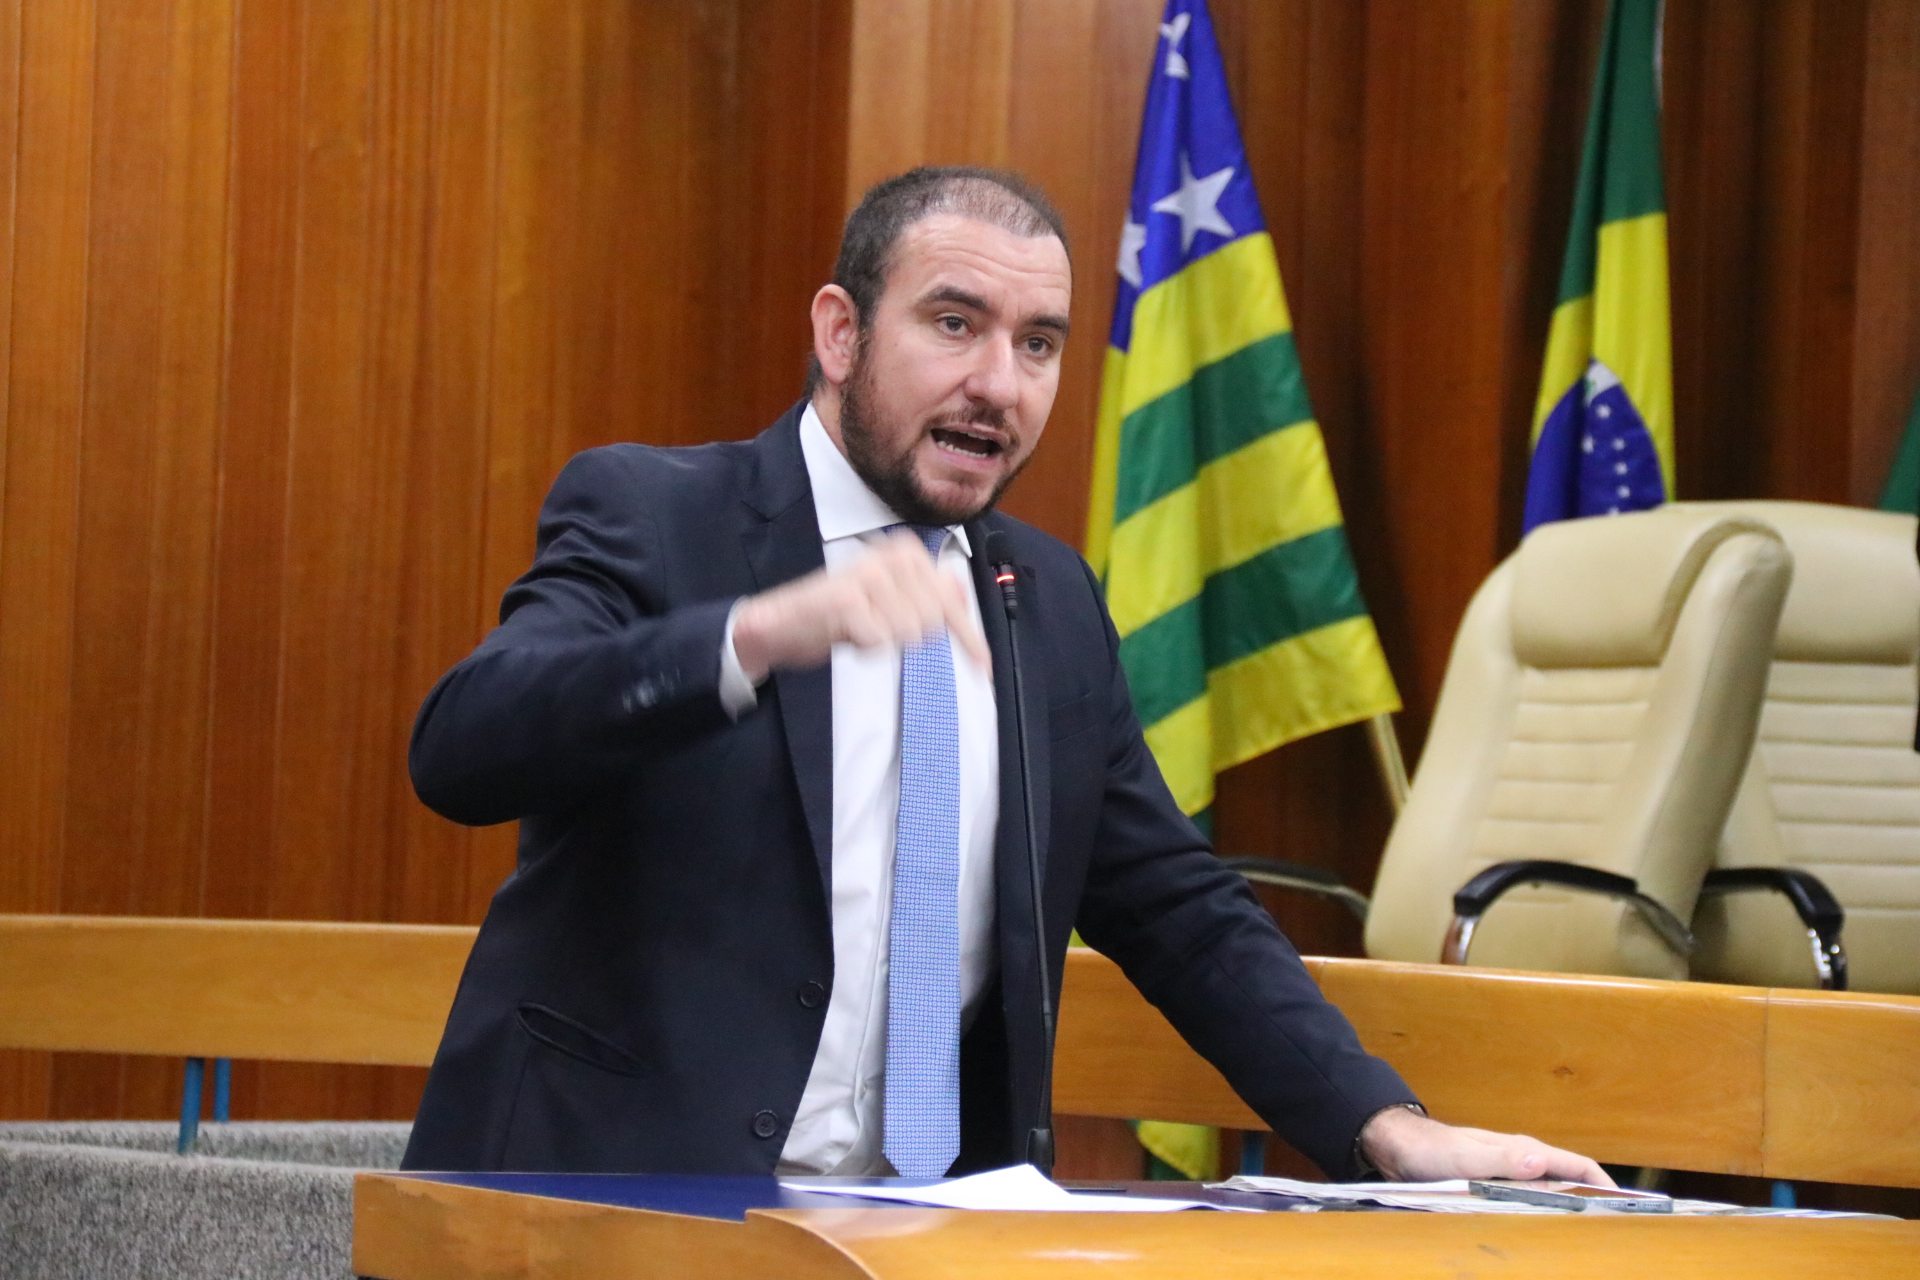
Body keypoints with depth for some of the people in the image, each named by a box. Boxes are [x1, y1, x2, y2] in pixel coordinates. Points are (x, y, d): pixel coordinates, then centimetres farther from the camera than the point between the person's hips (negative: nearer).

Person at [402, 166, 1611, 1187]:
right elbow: (462, 747, -20)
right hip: (611, 1208, -4)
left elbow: (1181, 911, 17)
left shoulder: (1054, 601, 13)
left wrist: (1389, 1129, 3)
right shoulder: (646, 516, -3)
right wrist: (760, 632, -35)